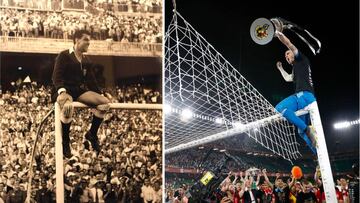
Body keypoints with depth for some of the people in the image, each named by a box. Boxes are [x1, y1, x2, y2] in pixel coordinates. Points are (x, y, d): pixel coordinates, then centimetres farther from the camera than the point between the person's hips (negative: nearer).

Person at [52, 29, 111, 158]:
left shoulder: (86, 61, 19)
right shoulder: (64, 56, -2)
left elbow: (91, 80, 20)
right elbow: (57, 77, -11)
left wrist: (101, 93, 8)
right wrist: (61, 91, -29)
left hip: (80, 90, 6)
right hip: (66, 90, -6)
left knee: (105, 102, -18)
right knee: (68, 106, -42)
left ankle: (92, 134, -2)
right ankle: (65, 141, -21)